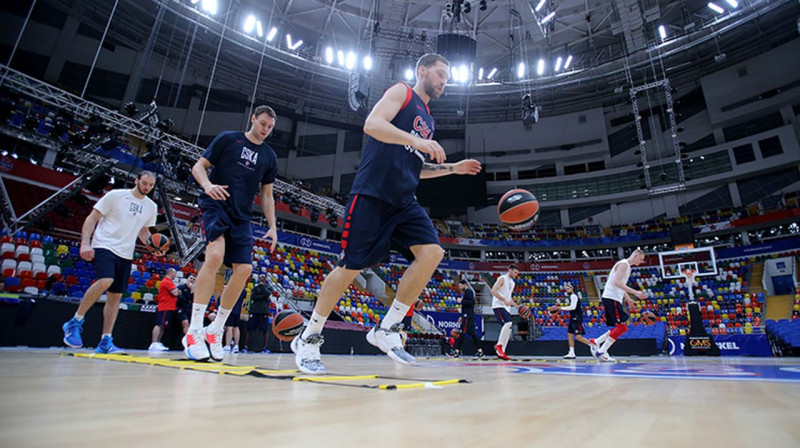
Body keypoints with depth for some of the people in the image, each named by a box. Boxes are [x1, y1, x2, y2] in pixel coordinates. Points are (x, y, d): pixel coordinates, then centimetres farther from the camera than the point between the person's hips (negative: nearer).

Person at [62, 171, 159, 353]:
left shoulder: (151, 206, 11)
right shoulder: (115, 195, -3)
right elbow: (92, 218, -3)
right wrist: (85, 243, -16)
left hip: (126, 254, 5)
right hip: (104, 246, -5)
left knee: (116, 296, 4)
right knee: (105, 282, -28)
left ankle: (105, 342, 9)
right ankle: (75, 322, -7)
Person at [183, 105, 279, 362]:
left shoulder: (269, 157, 15)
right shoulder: (228, 139, 5)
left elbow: (266, 195, 17)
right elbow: (198, 167, 4)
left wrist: (272, 227, 8)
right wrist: (207, 184, -19)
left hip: (241, 217, 5)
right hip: (215, 206, -4)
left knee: (244, 269, -8)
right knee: (215, 255, -28)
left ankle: (215, 331, 8)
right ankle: (194, 331, -20)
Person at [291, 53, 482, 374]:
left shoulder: (428, 120, 26)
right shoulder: (401, 92, 5)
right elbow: (372, 124, -14)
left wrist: (453, 168, 24)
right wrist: (417, 140, -23)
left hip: (403, 201, 8)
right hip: (372, 193, -8)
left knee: (432, 252, -12)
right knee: (351, 266, -8)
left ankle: (387, 330, -3)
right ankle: (308, 338, 10)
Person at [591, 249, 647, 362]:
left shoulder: (627, 266, 23)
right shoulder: (624, 263, -9)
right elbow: (617, 282, -22)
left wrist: (629, 301, 24)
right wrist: (635, 292, -24)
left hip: (614, 299, 10)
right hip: (611, 298, -10)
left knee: (620, 327, 10)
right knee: (621, 326, -12)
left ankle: (595, 342, 10)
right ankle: (601, 352, -8)